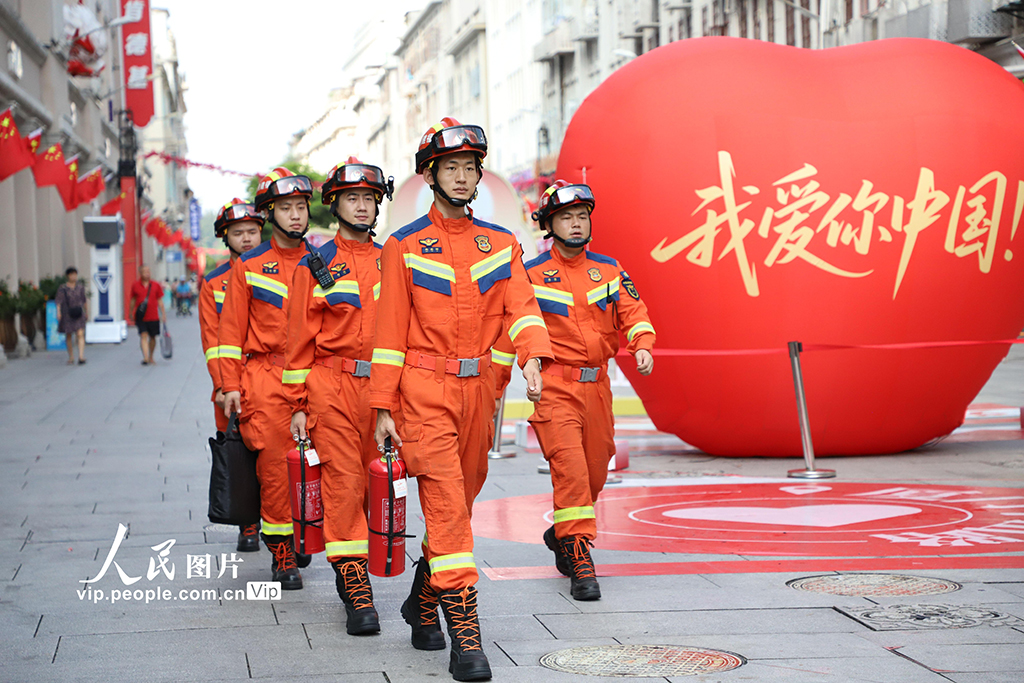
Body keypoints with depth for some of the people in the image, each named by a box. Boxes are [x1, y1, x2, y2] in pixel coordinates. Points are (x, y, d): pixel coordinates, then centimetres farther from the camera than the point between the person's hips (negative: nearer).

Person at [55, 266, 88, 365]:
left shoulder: (80, 287, 5)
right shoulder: (62, 288, -3)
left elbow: (84, 300, 14)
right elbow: (58, 301, -9)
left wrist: (87, 312, 18)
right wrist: (58, 312, -22)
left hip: (79, 315, 1)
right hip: (67, 315, -1)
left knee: (80, 335, -13)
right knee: (68, 336, 9)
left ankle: (81, 357, -21)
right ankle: (71, 357, 22)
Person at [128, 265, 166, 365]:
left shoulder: (155, 285, 2)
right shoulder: (135, 285, 1)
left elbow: (160, 301, 8)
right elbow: (132, 300, 13)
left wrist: (163, 314, 4)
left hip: (153, 316, 2)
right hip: (141, 317, -2)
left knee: (152, 337, 11)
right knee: (143, 336, -13)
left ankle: (151, 357, 28)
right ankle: (145, 358, -20)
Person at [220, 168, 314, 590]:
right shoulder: (249, 267, 5)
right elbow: (232, 330, 4)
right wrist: (230, 385, -3)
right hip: (266, 378, -2)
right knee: (275, 462, -4)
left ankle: (300, 532, 22)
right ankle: (282, 552, 5)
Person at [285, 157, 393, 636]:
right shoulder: (316, 265, 4)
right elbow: (301, 340, 3)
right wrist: (299, 406, -1)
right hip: (333, 389, -3)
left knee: (377, 483, 6)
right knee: (343, 482, -8)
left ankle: (350, 571, 26)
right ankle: (357, 593, -6)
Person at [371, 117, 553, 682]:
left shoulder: (502, 244, 10)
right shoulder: (404, 246, 1)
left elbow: (521, 306, -4)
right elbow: (390, 332, 0)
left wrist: (532, 358, -25)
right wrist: (382, 409, -5)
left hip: (478, 389, 4)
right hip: (424, 391, -4)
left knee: (460, 502, 14)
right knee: (446, 501, -14)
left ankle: (423, 601, 36)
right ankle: (465, 633, -17)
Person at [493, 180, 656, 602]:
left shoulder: (608, 270, 11)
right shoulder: (531, 275, -1)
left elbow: (632, 311, 7)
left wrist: (642, 345, -15)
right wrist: (494, 388, -1)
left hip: (597, 384, 5)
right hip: (555, 387, -5)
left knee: (595, 471, 11)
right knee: (569, 465, -17)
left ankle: (563, 534, 37)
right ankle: (580, 560, -13)